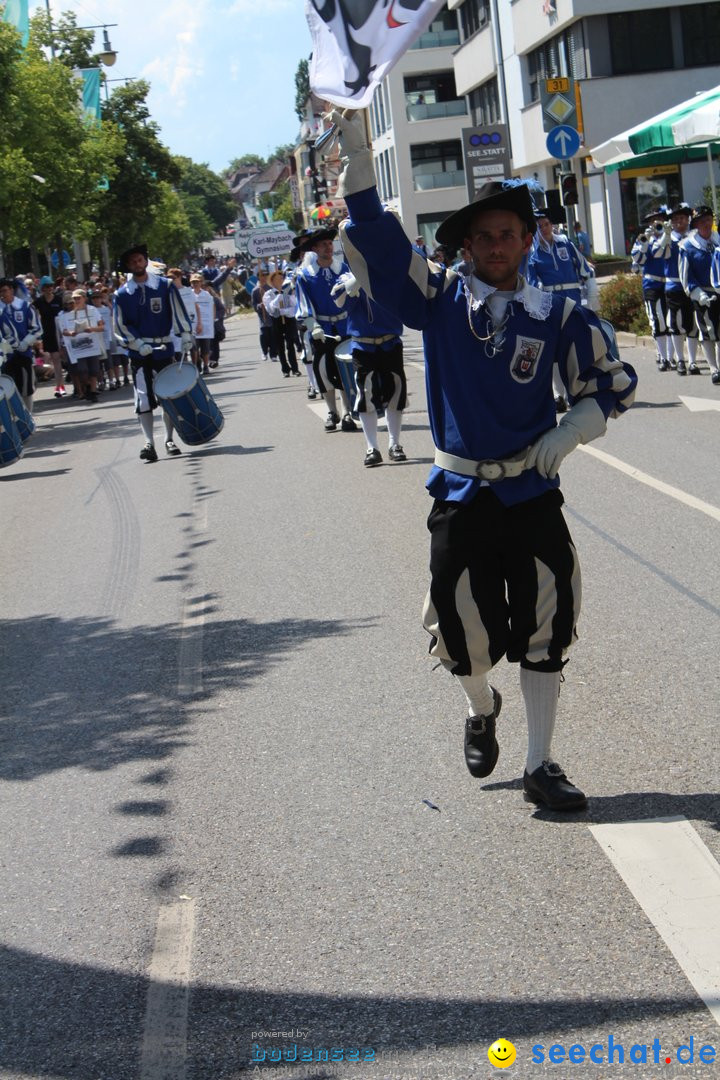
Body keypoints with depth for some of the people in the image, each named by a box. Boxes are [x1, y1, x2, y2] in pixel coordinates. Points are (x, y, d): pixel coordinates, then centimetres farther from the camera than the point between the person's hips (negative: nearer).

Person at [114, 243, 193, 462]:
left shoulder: (164, 285, 2)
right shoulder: (122, 294, 1)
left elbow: (178, 312, 1)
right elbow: (120, 326, 1)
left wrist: (185, 335, -11)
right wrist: (138, 344, -12)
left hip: (164, 350, 1)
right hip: (138, 353, -1)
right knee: (144, 399, -6)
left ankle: (169, 439, 17)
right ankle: (149, 443, -5)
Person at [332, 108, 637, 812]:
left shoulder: (558, 317, -2)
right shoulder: (439, 299, -2)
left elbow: (612, 384, 7)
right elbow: (372, 234, -9)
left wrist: (568, 432, -11)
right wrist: (352, 141, -18)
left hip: (533, 494, 0)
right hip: (460, 496, 0)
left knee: (544, 629, 3)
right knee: (465, 634, 6)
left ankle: (539, 765, 17)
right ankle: (481, 708, 41)